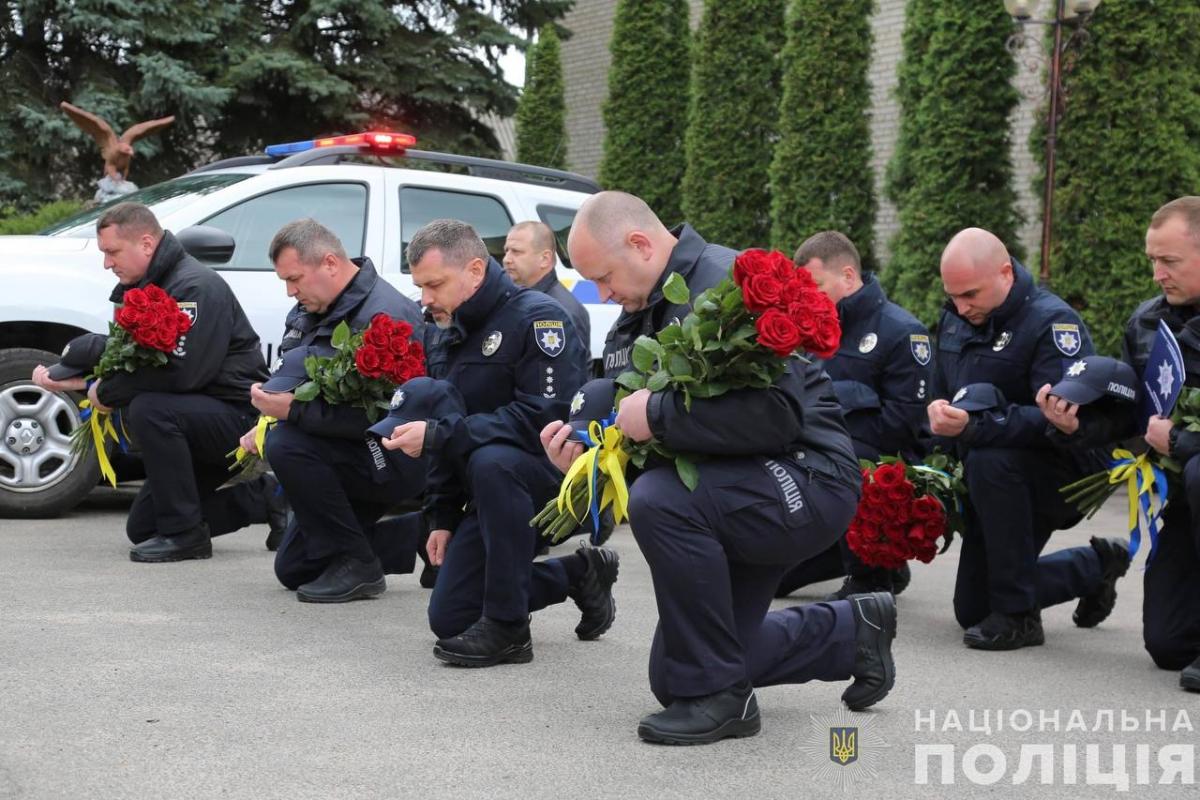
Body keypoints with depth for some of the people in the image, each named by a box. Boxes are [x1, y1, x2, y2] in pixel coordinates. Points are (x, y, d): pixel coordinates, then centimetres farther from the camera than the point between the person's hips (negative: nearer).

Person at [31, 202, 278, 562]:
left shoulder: (196, 286, -21)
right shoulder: (142, 289, 9)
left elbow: (181, 373, -31)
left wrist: (108, 393, -20)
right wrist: (61, 379, 3)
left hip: (238, 414, -10)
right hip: (202, 418, 10)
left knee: (148, 410, -34)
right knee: (141, 528, 11)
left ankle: (184, 532, -22)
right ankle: (261, 498, 18)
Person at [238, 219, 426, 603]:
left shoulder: (385, 315, -24)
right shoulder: (312, 309, 6)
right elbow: (289, 374, 9)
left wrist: (293, 410, -30)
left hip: (396, 458, -10)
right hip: (351, 453, 10)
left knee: (287, 445, -32)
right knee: (292, 570, 13)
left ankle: (358, 565, -19)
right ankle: (405, 535, 23)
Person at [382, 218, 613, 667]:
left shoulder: (537, 317, -18)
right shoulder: (441, 334, 8)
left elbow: (545, 416, -30)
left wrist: (437, 434, -30)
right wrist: (442, 517, 9)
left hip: (560, 478, -8)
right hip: (493, 495, 8)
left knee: (491, 461, -40)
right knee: (448, 619, 2)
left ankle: (508, 629, -28)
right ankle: (580, 576, 20)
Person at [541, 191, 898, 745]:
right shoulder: (639, 314, 7)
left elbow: (776, 414, -32)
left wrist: (657, 414, -28)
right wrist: (583, 444, -9)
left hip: (807, 482, -10)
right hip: (737, 495, 10)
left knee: (659, 501, -36)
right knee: (673, 680, 13)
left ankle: (720, 695, -20)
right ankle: (850, 632, 29)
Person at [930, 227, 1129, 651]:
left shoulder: (1053, 322, -21)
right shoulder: (955, 319, 3)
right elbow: (940, 392, 15)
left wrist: (973, 426, -42)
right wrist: (939, 413, -7)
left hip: (1068, 473, -8)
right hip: (1003, 487, 8)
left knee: (989, 461, -39)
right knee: (971, 611, 11)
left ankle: (1018, 615, -27)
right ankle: (1096, 567, 32)